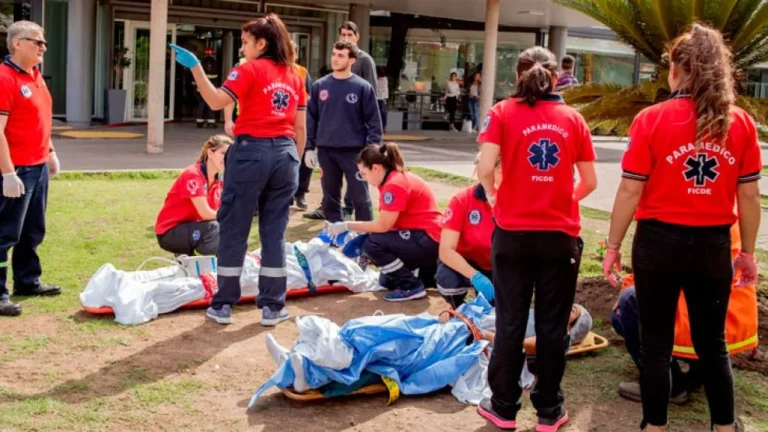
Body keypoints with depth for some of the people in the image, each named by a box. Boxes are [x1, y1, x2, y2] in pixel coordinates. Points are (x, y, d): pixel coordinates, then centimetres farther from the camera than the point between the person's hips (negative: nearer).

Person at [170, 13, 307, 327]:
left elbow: (216, 102, -16)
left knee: (233, 230, 5)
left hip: (252, 151, -5)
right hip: (285, 153, 5)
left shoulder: (250, 69, -2)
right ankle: (272, 307, 11)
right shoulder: (294, 75, 14)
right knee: (275, 232, 9)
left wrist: (194, 66, -14)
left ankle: (223, 305, 10)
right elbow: (300, 127, 13)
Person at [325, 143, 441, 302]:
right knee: (386, 281, 16)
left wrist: (347, 226, -13)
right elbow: (385, 222, 8)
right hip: (420, 238, 10)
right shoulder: (393, 180, 12)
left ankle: (412, 286, -10)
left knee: (373, 244, -21)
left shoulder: (395, 184, -21)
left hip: (429, 241, -10)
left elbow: (383, 226, -21)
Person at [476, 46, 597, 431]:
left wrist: (493, 196, 6)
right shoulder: (573, 118, 3)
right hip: (561, 234, 1)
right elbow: (589, 182, 2)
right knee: (552, 324, 10)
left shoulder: (503, 113, -3)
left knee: (510, 323, 9)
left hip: (513, 232, -1)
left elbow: (485, 168, -14)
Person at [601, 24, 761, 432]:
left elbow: (630, 190, -10)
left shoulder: (652, 119, -10)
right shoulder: (741, 122, -1)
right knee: (713, 343, 16)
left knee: (656, 342, 10)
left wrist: (613, 245, -2)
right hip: (714, 245, 3)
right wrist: (748, 251, 11)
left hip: (660, 241, -3)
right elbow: (749, 195, 1)